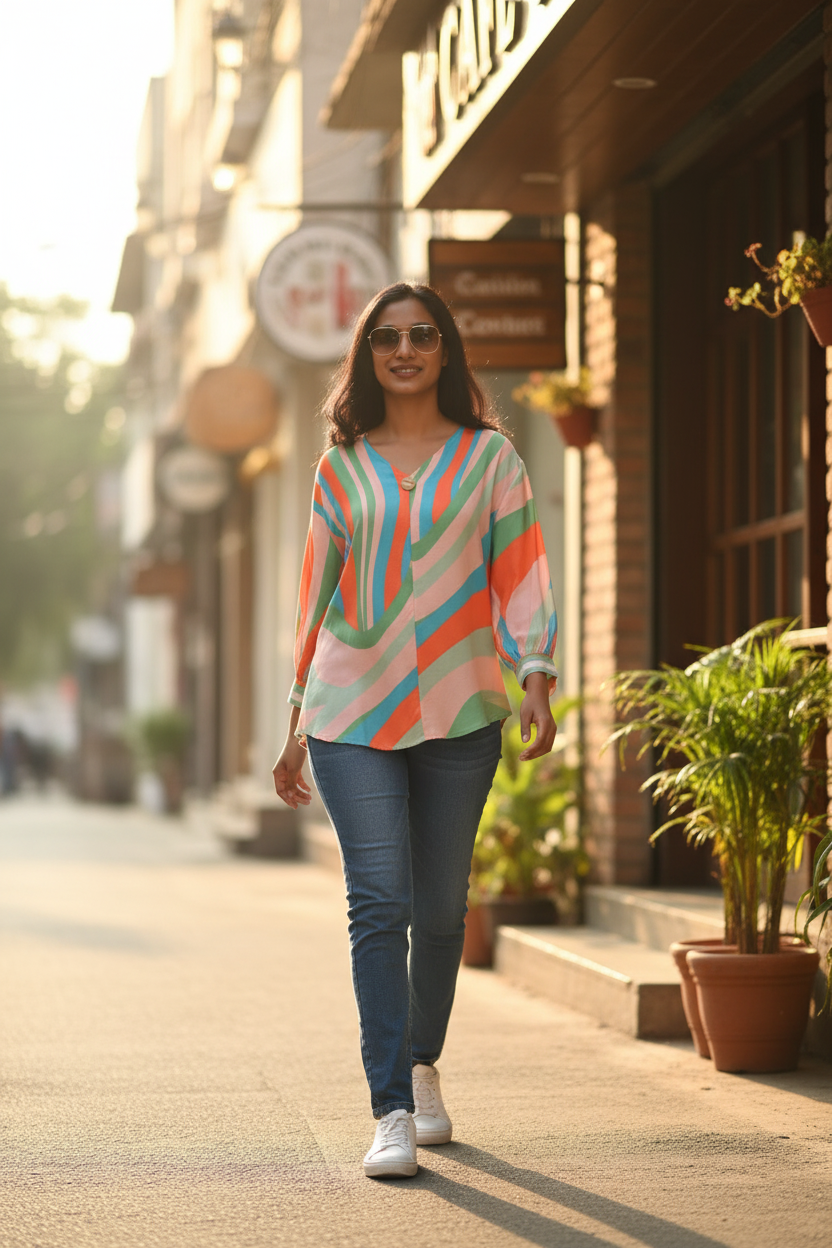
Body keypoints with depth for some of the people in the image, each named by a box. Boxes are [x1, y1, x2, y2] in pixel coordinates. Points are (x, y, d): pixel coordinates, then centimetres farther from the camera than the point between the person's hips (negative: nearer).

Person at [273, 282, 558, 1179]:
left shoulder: (488, 457, 8)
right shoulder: (342, 467, 11)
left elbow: (520, 573, 3)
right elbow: (317, 593, 15)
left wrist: (536, 677, -12)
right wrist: (296, 723, 14)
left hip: (457, 711, 0)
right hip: (352, 712, 0)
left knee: (440, 906, 7)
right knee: (378, 901, -12)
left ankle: (423, 1065, 31)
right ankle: (391, 1113, -12)